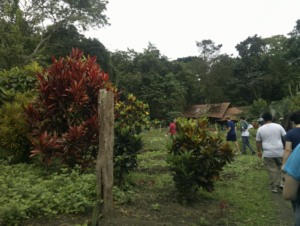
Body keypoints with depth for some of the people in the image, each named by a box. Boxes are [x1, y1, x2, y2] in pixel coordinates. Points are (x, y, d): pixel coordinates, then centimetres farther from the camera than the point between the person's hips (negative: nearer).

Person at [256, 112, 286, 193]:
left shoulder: (260, 129, 0)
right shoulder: (278, 126, 0)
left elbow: (258, 142, 5)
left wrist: (258, 151, 16)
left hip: (268, 153, -1)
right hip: (279, 151, 1)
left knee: (272, 169, 5)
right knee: (281, 166, 20)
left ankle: (274, 186, 9)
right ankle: (281, 182, 18)